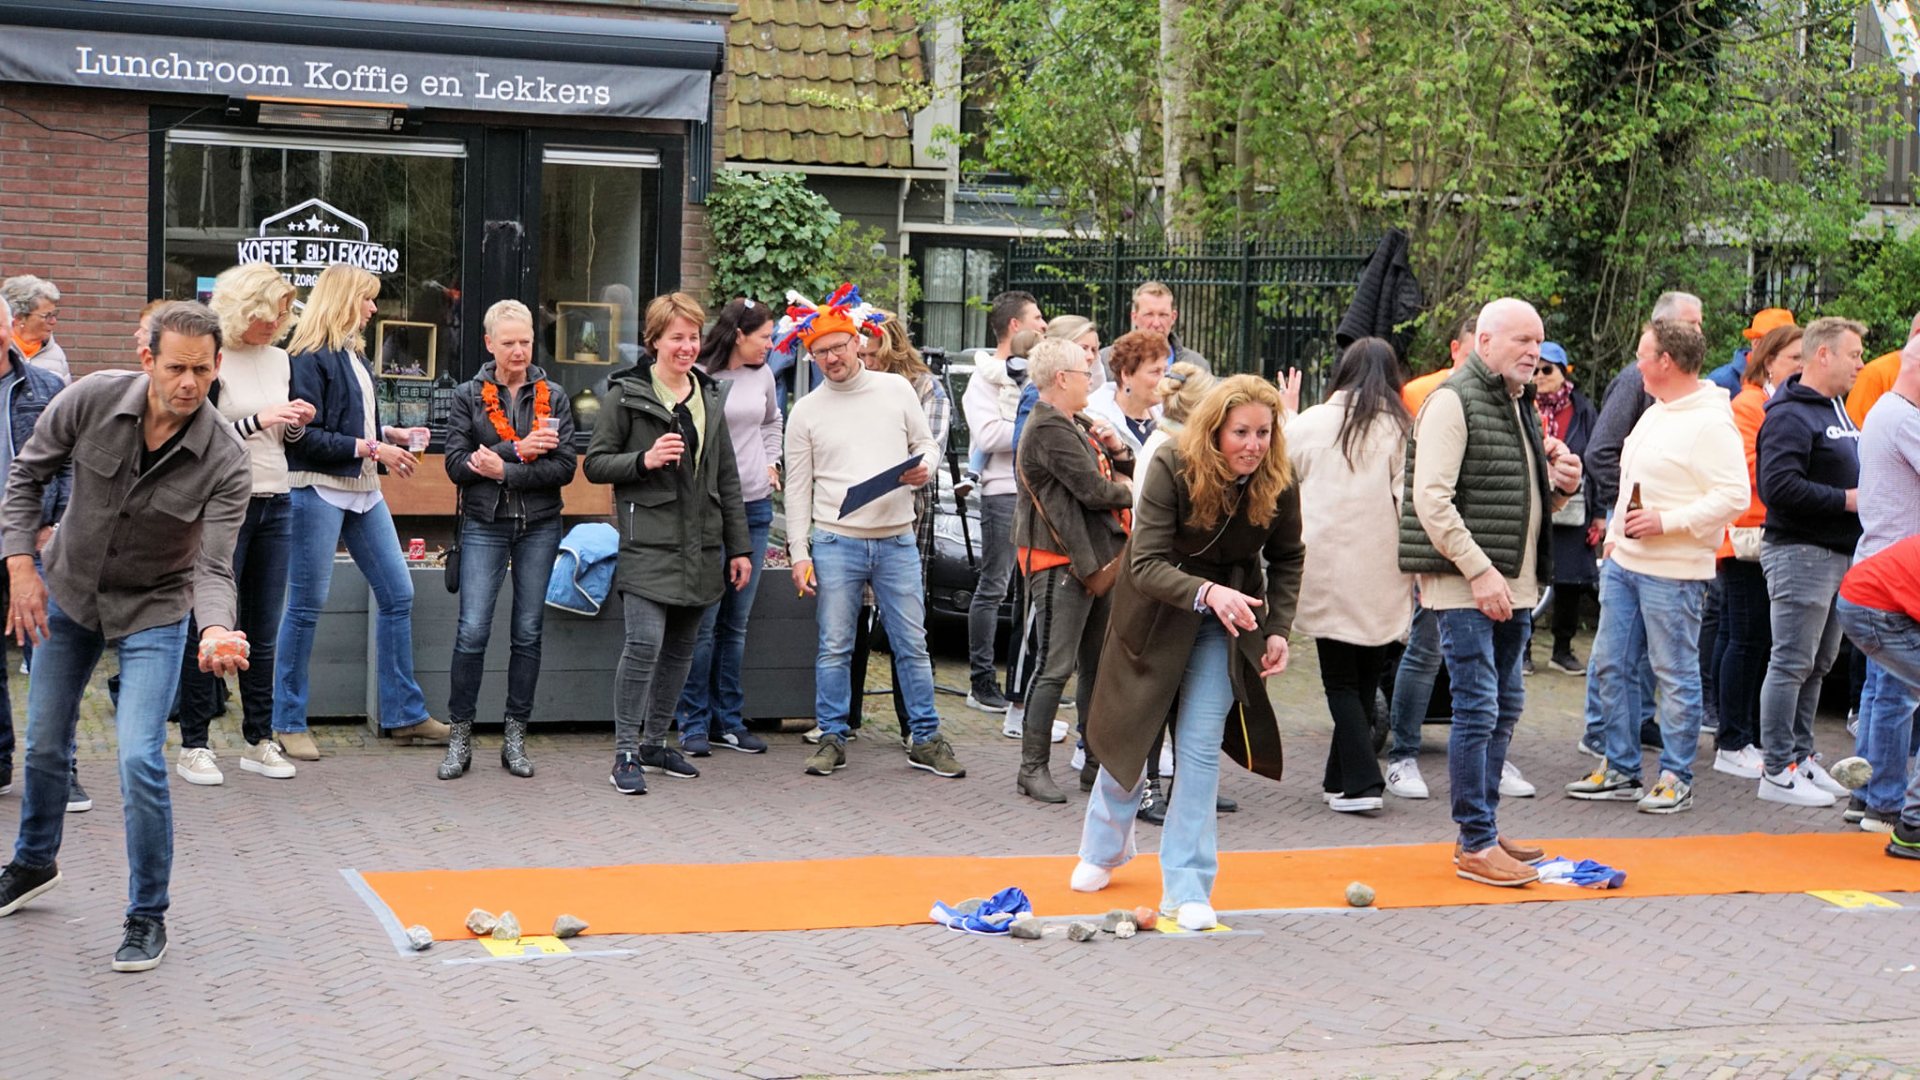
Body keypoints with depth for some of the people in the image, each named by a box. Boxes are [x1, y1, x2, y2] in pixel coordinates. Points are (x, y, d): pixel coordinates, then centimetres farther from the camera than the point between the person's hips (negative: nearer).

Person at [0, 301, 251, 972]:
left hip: (152, 611, -3)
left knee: (140, 761, -15)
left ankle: (147, 917, 3)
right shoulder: (92, 400, -21)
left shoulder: (225, 463, -25)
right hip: (67, 594, 3)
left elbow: (213, 569, -28)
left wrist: (216, 630, -48)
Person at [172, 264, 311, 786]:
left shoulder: (279, 360, 12)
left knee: (264, 632, 9)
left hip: (274, 505, 6)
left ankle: (259, 741, 16)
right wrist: (258, 419, -20)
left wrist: (296, 424, 0)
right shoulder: (212, 361, -9)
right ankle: (194, 747, 4)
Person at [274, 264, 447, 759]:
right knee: (306, 605, 0)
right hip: (319, 490, -9)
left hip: (362, 490, 9)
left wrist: (392, 435, 7)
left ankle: (405, 715, 15)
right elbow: (305, 436, -17)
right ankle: (288, 723, 9)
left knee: (397, 594, 8)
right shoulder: (311, 358, -12)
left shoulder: (354, 354, 14)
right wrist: (370, 449, -17)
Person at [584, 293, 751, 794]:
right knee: (645, 643, -16)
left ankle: (655, 741, 23)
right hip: (649, 541, -6)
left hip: (700, 545, 6)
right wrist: (644, 459, -18)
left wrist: (740, 546, 14)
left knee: (681, 648, 11)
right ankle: (626, 753, -9)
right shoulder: (628, 395, -1)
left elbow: (727, 478, 18)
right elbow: (595, 463, -1)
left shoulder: (709, 398, 15)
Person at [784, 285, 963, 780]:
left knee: (912, 646, 4)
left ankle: (926, 739, 13)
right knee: (834, 648, 2)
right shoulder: (806, 411, 4)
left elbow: (926, 443, 14)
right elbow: (798, 487, 4)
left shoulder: (896, 390, 5)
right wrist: (799, 553, -1)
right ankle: (832, 738, 13)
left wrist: (924, 468, -10)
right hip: (835, 543, -1)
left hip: (897, 541, 1)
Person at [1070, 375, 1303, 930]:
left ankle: (1186, 887, 1)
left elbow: (1287, 559, 2)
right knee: (1129, 734, 14)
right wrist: (1207, 592, -49)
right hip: (1156, 610, -1)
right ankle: (1105, 848, 41)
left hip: (1227, 623, 1)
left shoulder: (1278, 484, -17)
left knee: (1201, 748, -6)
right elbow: (1145, 564, -32)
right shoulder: (1172, 468, -27)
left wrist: (1278, 629, -10)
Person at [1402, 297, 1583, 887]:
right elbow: (1432, 499, -18)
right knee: (1477, 710, -9)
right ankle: (1476, 845, -5)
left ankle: (1485, 830, 23)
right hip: (1466, 586, -9)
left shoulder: (1520, 405, 19)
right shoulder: (1453, 401, -10)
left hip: (1513, 586, 9)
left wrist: (1561, 485, 4)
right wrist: (1479, 571, -21)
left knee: (1505, 706, 13)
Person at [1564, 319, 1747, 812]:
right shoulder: (1654, 414, 15)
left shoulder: (1711, 423, -15)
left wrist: (1666, 521, -22)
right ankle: (1620, 769, 21)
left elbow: (1734, 496, -21)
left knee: (1676, 675, 0)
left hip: (1672, 572, -9)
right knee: (1609, 666, 11)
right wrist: (1613, 539, 18)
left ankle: (1676, 780, 8)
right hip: (1624, 563, 10)